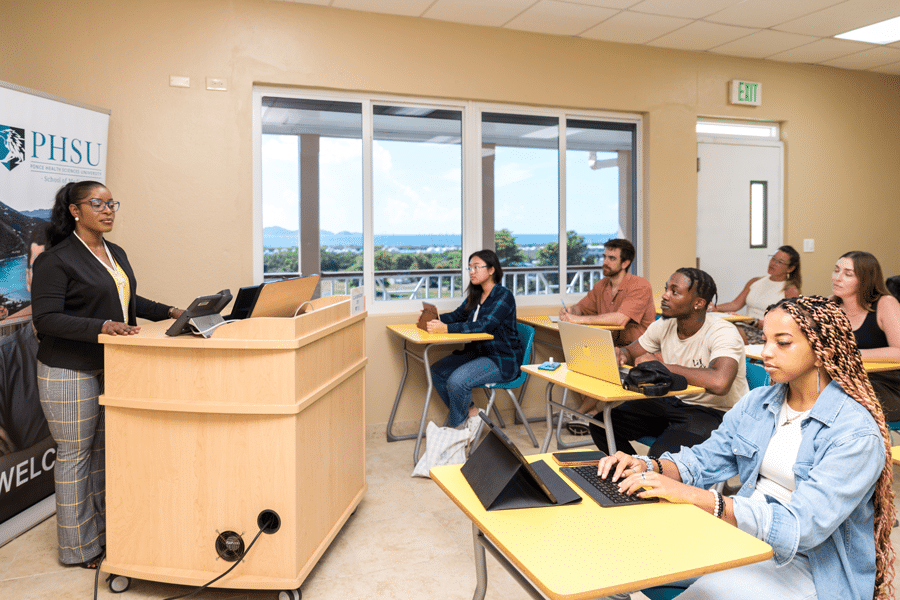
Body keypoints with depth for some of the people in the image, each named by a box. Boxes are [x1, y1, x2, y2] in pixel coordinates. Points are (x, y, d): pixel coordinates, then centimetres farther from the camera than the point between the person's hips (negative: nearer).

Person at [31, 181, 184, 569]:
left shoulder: (117, 254, 12)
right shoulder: (56, 260, -13)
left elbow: (130, 301, 21)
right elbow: (46, 319, -19)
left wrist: (168, 313, 6)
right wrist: (101, 327, -31)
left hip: (112, 367, 8)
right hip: (69, 372, -7)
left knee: (105, 449, 14)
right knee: (75, 454, 3)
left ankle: (105, 531, 28)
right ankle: (78, 546, 17)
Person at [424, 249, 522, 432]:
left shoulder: (504, 296, -15)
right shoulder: (475, 295, 13)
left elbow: (484, 325, -28)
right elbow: (458, 315, 12)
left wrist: (446, 328, -36)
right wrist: (435, 320, -10)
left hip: (502, 360, -9)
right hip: (477, 352, 9)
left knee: (457, 381, -27)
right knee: (437, 371, -6)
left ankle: (455, 426, 0)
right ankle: (470, 412, 5)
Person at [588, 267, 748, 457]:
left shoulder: (723, 333, -22)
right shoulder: (663, 326, 0)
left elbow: (719, 383, -41)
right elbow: (630, 352, 14)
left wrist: (660, 365, -30)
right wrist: (620, 355, -14)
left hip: (715, 413, -7)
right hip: (672, 402, 7)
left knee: (661, 453, -34)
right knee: (601, 425, -7)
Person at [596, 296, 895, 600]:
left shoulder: (857, 433, -16)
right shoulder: (756, 402, 5)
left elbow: (800, 526, -25)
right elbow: (703, 460, 7)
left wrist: (691, 496, -33)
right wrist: (649, 468, -16)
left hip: (803, 566, -5)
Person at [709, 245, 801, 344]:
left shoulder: (791, 291, 2)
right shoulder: (755, 282, 20)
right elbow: (736, 304, 12)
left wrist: (754, 322, -23)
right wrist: (713, 307, -8)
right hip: (747, 329, 5)